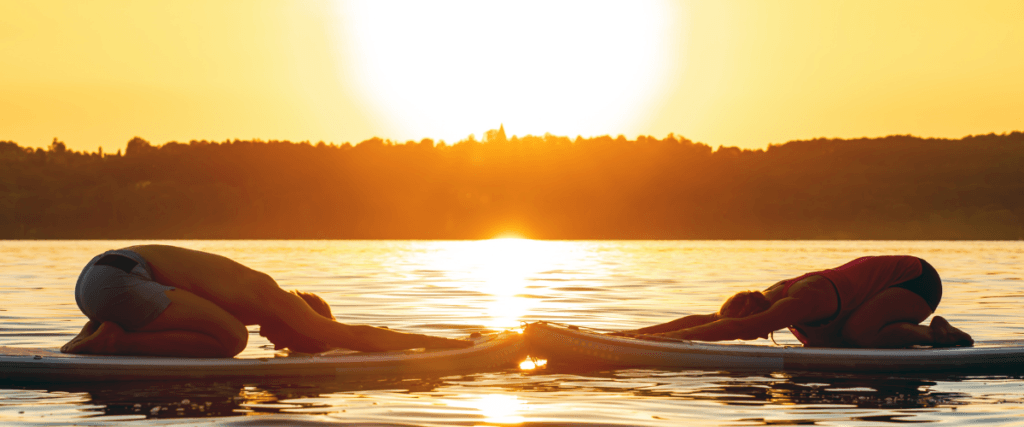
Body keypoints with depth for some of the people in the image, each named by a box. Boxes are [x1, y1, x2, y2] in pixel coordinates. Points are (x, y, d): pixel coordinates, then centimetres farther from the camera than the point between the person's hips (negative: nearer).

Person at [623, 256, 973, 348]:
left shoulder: (804, 304, -34)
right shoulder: (770, 298, -7)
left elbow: (735, 329, -45)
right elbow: (706, 320, -7)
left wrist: (669, 337, -47)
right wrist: (638, 333, -15)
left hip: (918, 280, -10)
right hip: (884, 274, 10)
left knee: (855, 333, -30)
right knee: (820, 343, 2)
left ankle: (932, 333, -8)